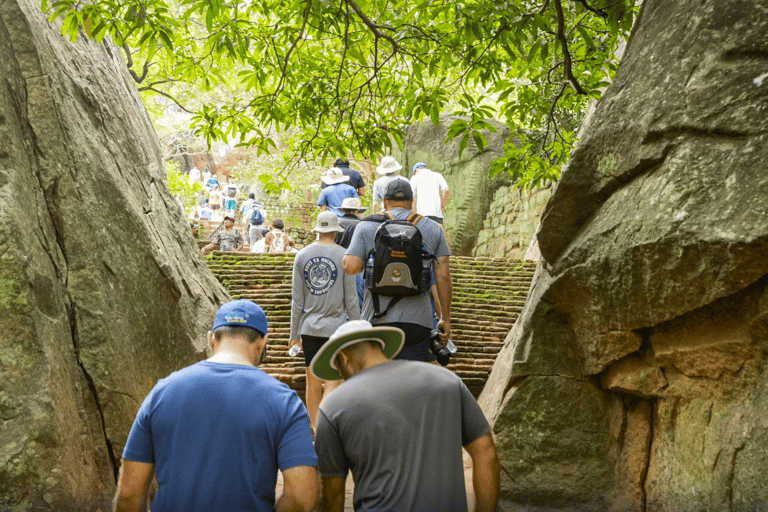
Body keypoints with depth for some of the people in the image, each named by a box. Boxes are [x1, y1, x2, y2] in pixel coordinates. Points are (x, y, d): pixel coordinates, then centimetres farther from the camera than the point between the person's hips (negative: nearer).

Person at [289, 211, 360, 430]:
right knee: (332, 381, -1)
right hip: (336, 327, -3)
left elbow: (297, 300, 5)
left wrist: (294, 333, 11)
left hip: (309, 327, 3)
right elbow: (351, 299, -3)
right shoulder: (343, 256, -4)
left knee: (313, 383, 10)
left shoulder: (302, 255, 4)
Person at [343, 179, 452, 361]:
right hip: (417, 319, 1)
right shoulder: (433, 229, 9)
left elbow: (351, 267, -9)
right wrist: (445, 318, 10)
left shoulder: (367, 226, 4)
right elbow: (443, 276, 4)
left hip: (378, 318, 0)